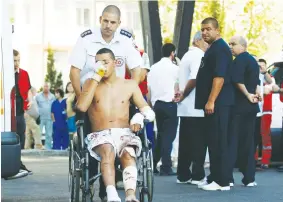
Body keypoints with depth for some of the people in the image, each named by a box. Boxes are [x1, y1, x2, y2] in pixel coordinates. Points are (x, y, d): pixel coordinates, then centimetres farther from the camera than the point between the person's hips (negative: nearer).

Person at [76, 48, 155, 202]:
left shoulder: (129, 85, 16)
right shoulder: (91, 83, 14)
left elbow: (148, 110, 13)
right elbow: (81, 107, -6)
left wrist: (140, 117, -13)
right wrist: (96, 78, -4)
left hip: (125, 134, 1)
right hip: (100, 136, -1)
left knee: (128, 154, -35)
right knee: (108, 151, -38)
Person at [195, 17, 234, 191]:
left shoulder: (220, 48, -12)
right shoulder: (212, 49, 19)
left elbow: (220, 77, -21)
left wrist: (211, 101, -25)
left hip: (218, 103, -10)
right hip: (212, 103, 10)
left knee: (219, 141, -10)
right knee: (213, 141, 11)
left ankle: (222, 181, -10)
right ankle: (215, 177, 16)